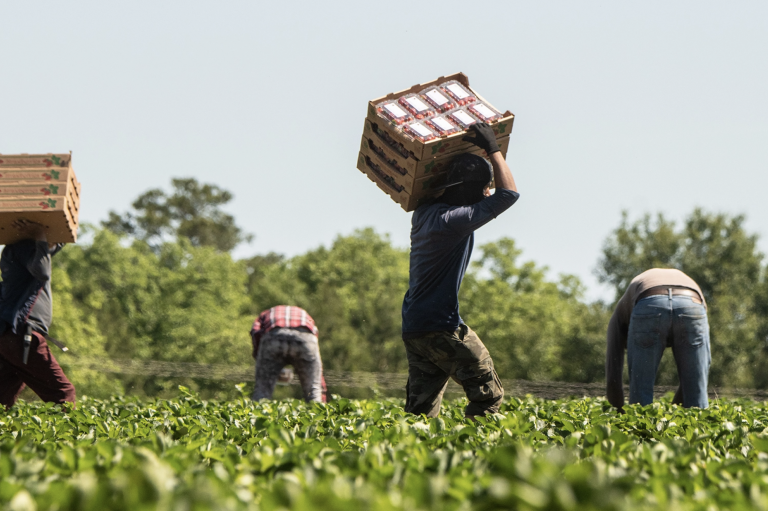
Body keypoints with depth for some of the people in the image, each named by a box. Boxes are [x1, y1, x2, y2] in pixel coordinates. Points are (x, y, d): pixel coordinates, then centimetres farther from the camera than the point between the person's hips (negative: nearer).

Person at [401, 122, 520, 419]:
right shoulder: (452, 219, -17)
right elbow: (508, 193, -15)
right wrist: (492, 149, -4)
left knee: (421, 411, 9)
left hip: (412, 328, 9)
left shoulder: (424, 214, 9)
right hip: (441, 327, -9)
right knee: (488, 394, 0)